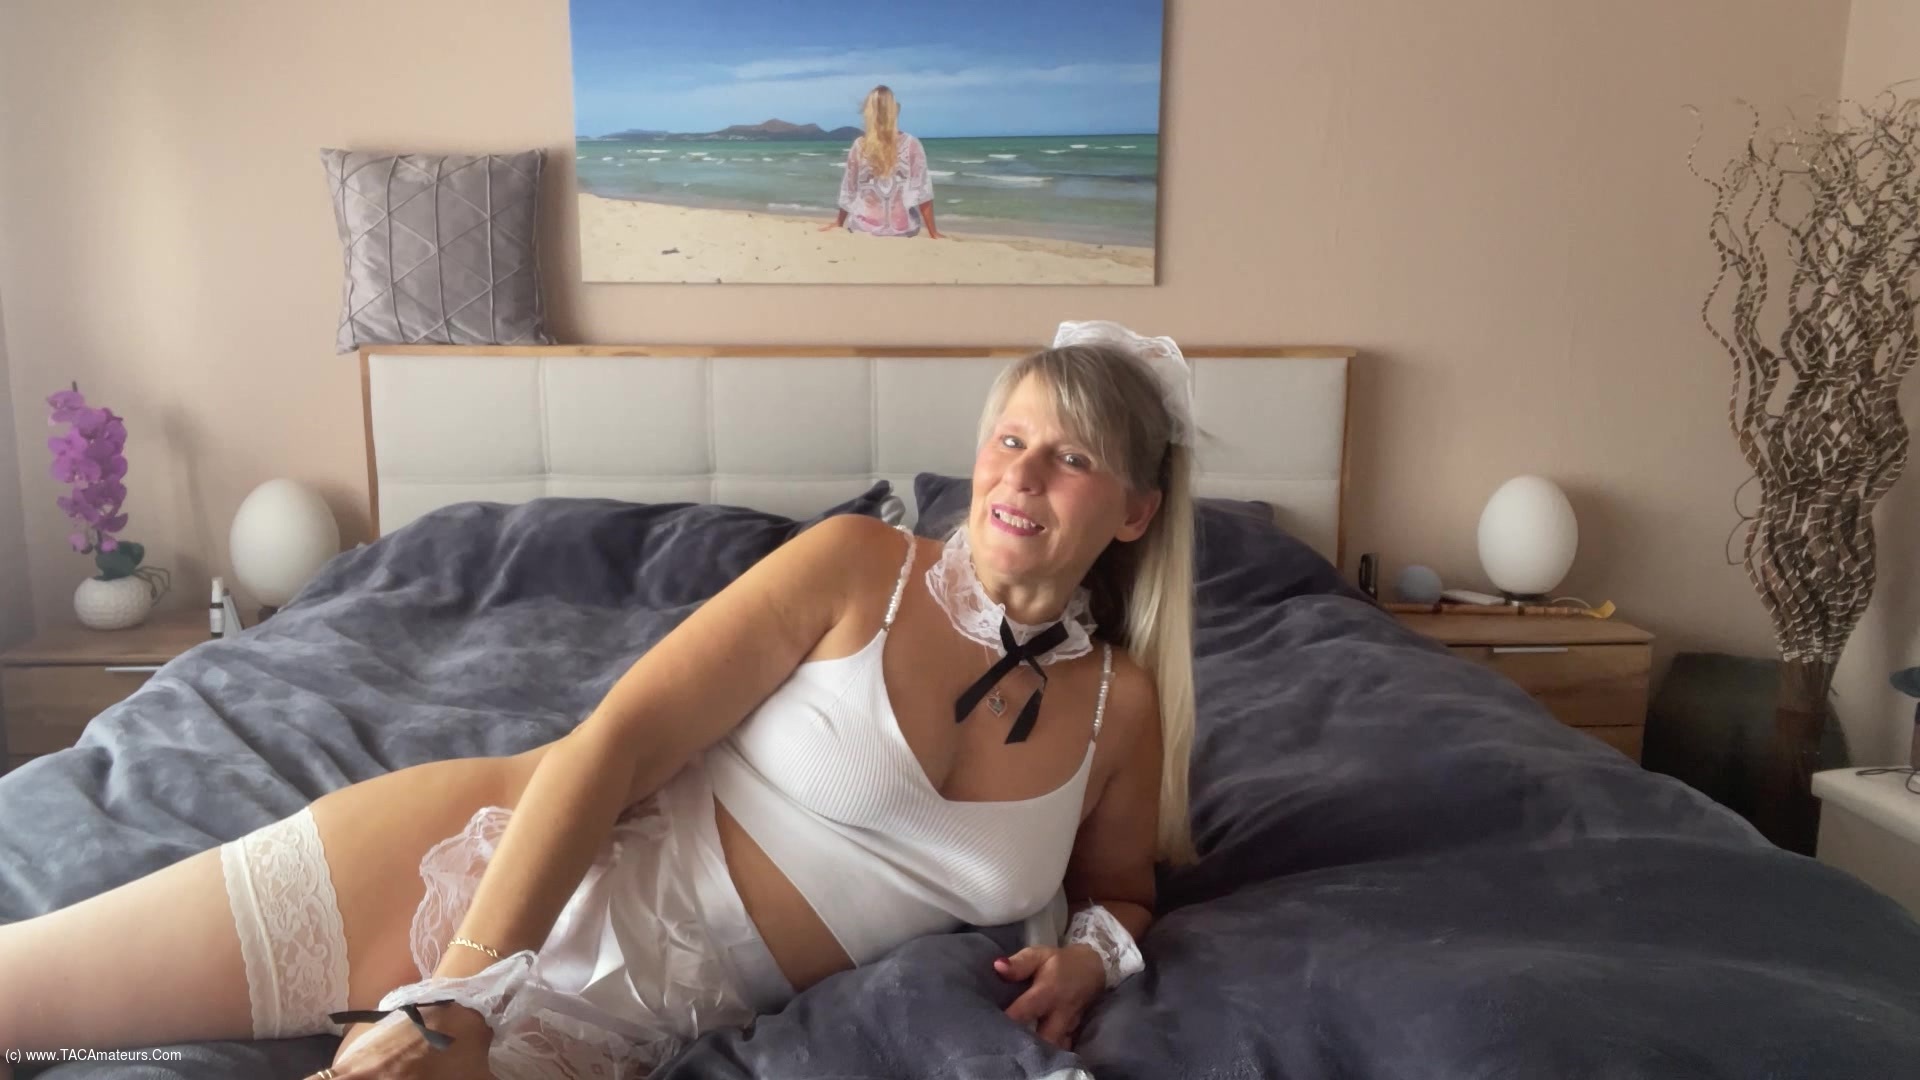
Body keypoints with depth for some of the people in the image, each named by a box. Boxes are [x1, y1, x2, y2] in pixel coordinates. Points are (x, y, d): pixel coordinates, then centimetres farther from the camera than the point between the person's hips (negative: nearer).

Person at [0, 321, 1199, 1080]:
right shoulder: (856, 564, -7)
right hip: (502, 867, -1)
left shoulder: (1120, 708, 1)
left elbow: (1122, 888, 19)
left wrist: (1093, 949, -6)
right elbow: (616, 739, -12)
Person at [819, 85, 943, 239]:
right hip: (903, 229, -1)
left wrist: (839, 223, 22)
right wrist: (933, 232, -4)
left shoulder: (859, 146, -3)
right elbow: (922, 190, -9)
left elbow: (848, 190, 6)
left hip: (865, 228, 1)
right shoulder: (911, 144, -7)